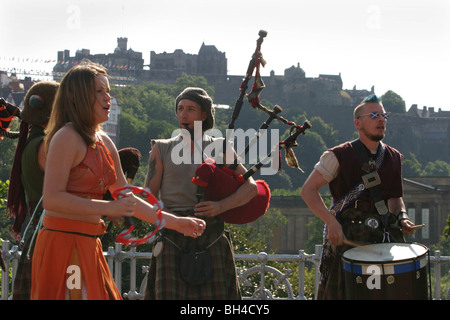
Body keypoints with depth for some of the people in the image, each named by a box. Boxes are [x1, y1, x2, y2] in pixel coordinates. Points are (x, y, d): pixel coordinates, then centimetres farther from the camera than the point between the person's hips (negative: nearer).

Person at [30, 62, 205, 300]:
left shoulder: (105, 144, 15)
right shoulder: (67, 138, -11)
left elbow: (127, 200, 22)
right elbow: (51, 198, -19)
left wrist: (175, 222, 20)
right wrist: (109, 208, -22)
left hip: (88, 245, 9)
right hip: (63, 243, -9)